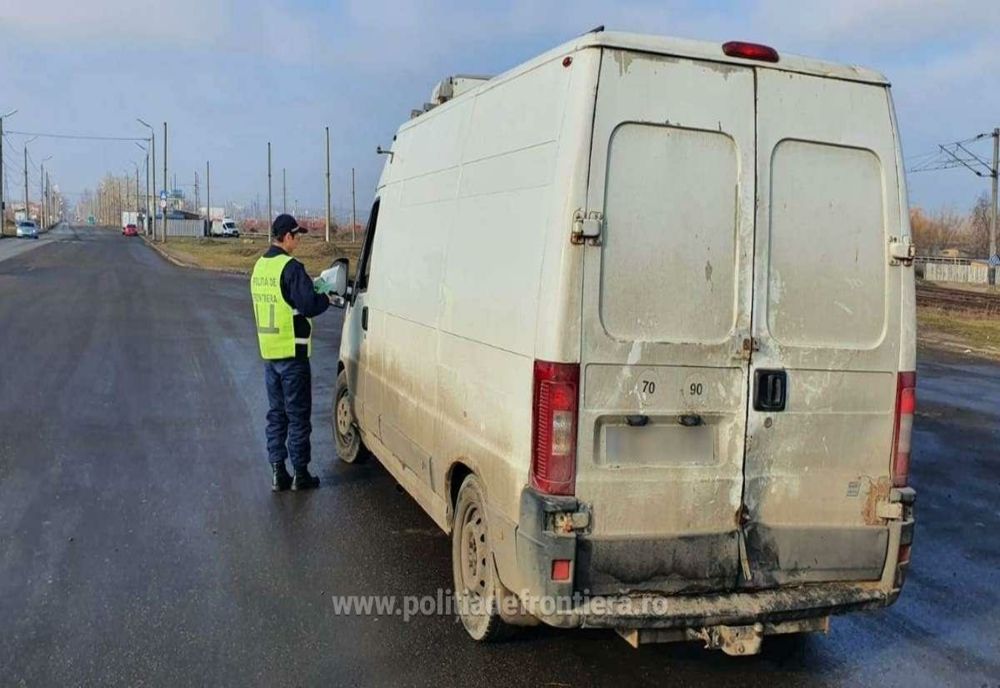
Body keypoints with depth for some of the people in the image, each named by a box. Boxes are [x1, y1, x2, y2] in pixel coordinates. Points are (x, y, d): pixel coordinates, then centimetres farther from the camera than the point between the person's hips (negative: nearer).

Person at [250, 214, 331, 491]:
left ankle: (277, 472, 16)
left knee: (276, 413, 14)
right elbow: (308, 305, -22)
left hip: (268, 351, 8)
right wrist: (327, 298, -2)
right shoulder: (290, 267, -16)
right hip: (292, 352, -7)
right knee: (298, 415, 2)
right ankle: (300, 473, 8)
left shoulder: (259, 266, 11)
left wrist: (312, 291, 13)